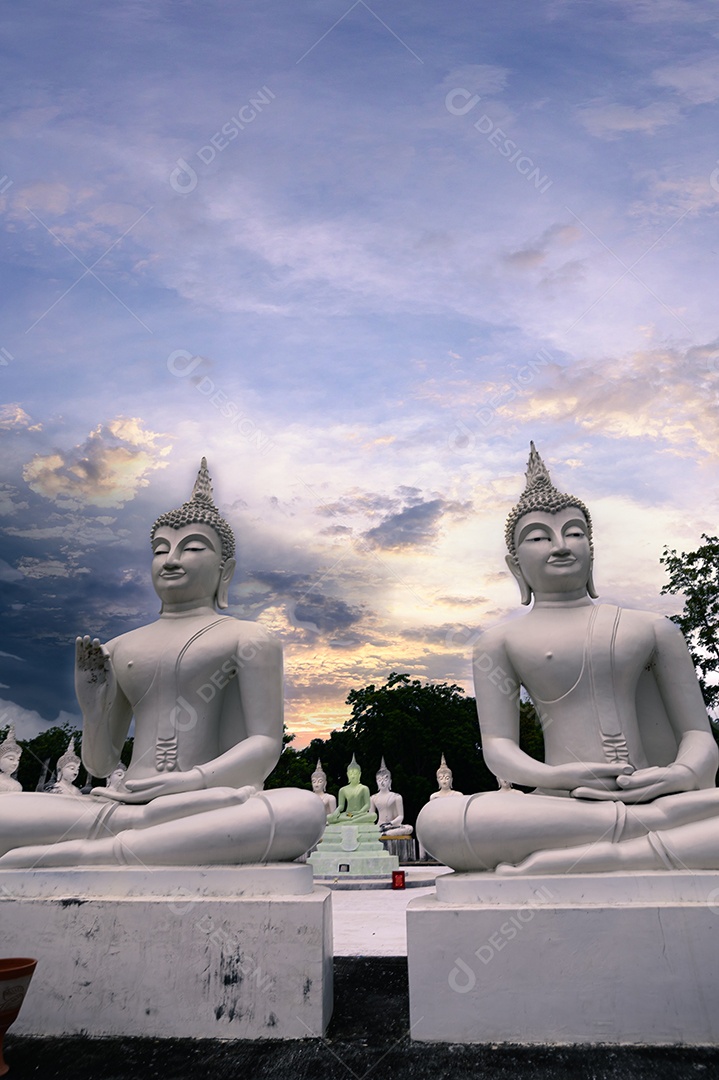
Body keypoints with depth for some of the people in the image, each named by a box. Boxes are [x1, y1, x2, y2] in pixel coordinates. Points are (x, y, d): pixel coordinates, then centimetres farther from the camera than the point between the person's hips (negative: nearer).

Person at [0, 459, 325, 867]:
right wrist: (94, 710, 1)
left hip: (212, 819, -1)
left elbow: (265, 747, -3)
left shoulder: (250, 639, 8)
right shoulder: (119, 650, 20)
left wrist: (192, 781, -20)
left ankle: (93, 852, -29)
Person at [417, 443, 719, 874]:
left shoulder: (653, 628, 17)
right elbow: (499, 746, 4)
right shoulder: (502, 641, 12)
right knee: (438, 821, -33)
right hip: (563, 806, -2)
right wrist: (552, 778, -18)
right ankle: (650, 822, -27)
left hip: (655, 798, 2)